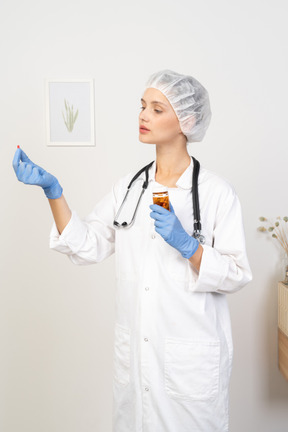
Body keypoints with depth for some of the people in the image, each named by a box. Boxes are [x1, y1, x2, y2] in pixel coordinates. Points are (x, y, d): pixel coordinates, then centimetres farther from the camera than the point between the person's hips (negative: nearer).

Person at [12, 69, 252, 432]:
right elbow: (86, 246, -1)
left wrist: (186, 245, -24)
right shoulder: (128, 187, 4)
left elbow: (235, 276, -9)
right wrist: (53, 191, -10)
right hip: (134, 351, 4)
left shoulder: (217, 192, -9)